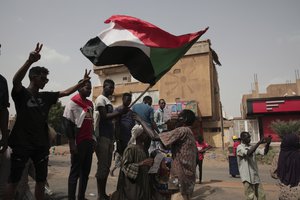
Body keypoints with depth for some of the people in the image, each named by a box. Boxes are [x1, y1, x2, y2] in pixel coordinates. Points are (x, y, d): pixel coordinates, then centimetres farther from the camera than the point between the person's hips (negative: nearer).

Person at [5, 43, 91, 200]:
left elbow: (66, 92, 16)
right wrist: (30, 61, -42)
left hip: (41, 144, 5)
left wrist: (82, 82, 9)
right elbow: (16, 80, -26)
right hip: (22, 144, -5)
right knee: (14, 180, 5)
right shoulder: (21, 93, -5)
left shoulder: (46, 97, 10)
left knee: (41, 180, 13)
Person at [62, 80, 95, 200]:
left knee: (86, 171, 11)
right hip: (78, 142, -7)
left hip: (89, 141, 7)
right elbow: (67, 123, -11)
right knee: (75, 171, 0)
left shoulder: (90, 104, 15)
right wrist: (72, 143, -15)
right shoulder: (73, 102, -5)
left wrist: (93, 139, 10)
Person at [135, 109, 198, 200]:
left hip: (181, 177, -10)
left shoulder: (182, 131, -17)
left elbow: (155, 136, -22)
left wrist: (141, 120, -12)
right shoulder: (189, 133, 14)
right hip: (187, 176, 10)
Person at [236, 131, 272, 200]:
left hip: (255, 176, 7)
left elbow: (264, 152, -1)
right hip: (247, 177, -7)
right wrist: (259, 143, -29)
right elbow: (248, 153, -28)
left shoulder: (252, 147, 11)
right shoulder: (240, 147, -10)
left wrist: (267, 143, -19)